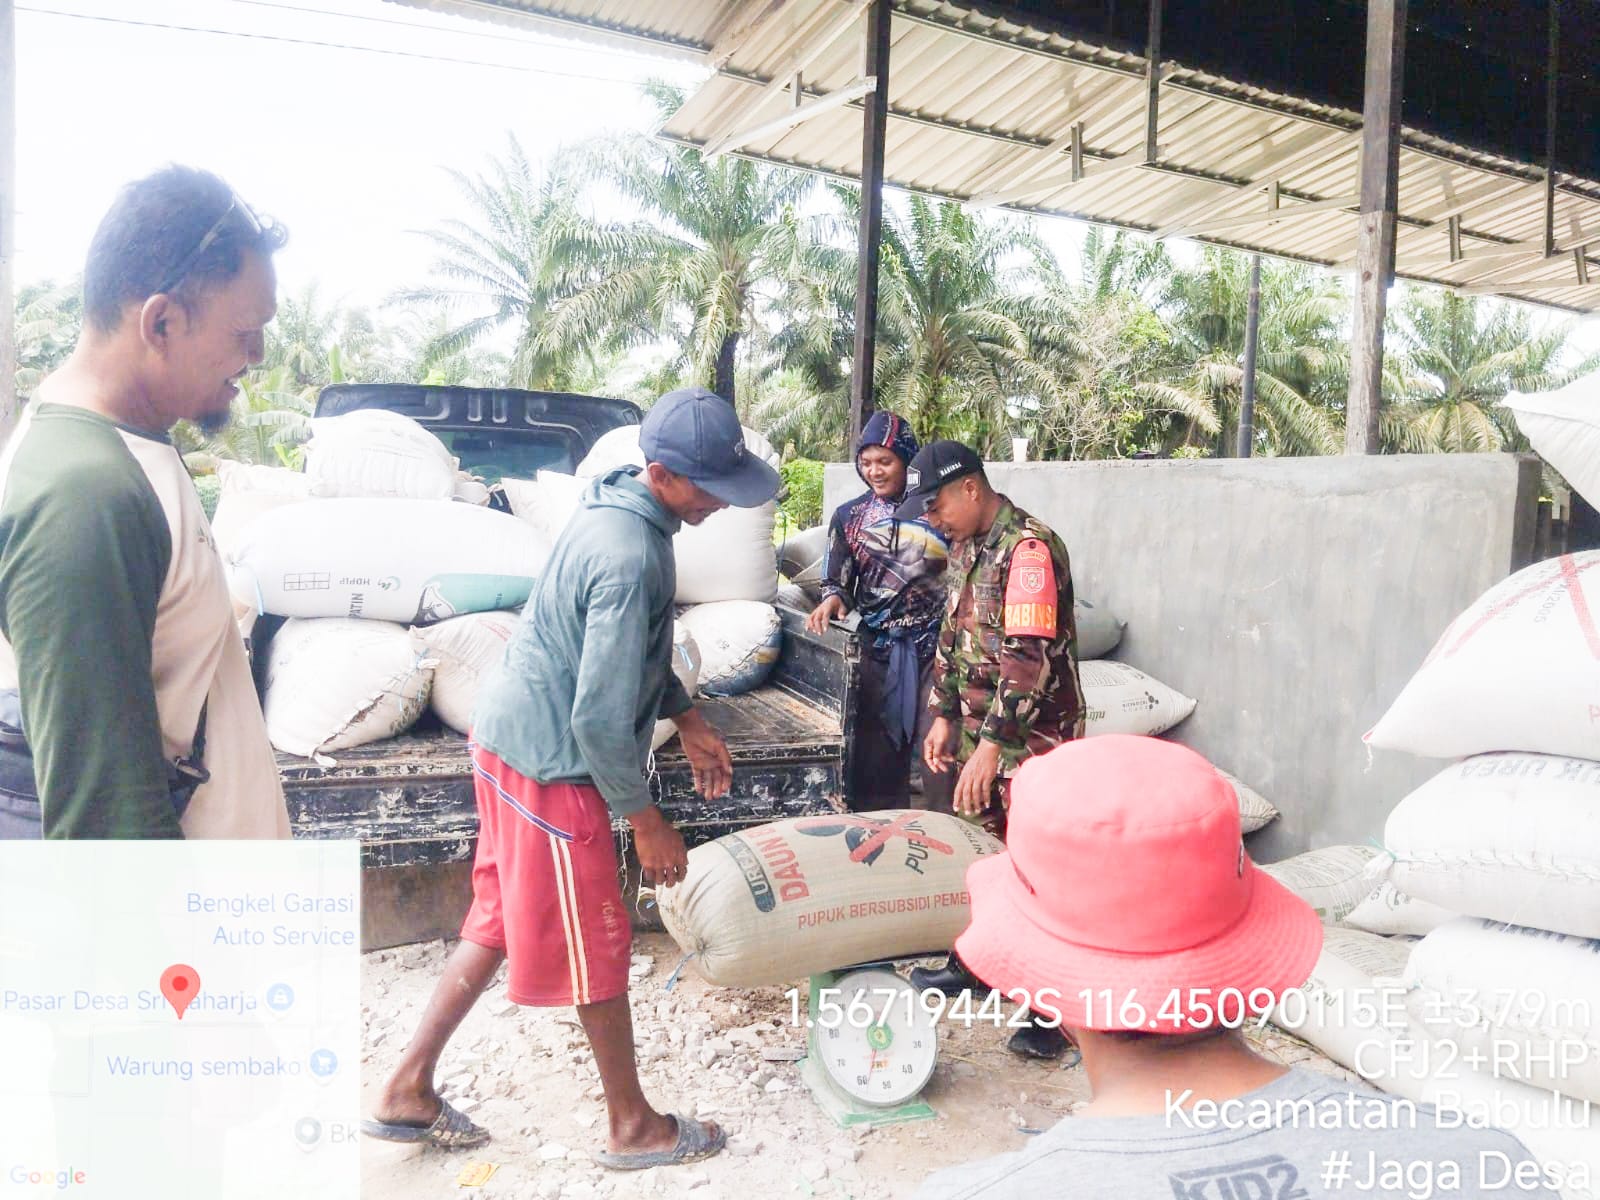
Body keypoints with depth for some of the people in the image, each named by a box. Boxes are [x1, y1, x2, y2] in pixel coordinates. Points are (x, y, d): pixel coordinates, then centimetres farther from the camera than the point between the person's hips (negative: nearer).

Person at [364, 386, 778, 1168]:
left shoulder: (619, 508, 3)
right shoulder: (630, 557, -28)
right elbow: (602, 715, -26)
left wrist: (686, 718, 17)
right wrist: (645, 821, -14)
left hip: (511, 734, 10)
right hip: (548, 759, -10)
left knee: (505, 917, 21)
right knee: (597, 943, 6)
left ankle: (408, 1088, 33)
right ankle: (634, 1128, 26)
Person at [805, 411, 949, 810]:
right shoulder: (849, 516, 6)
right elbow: (837, 582, 12)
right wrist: (832, 599, -10)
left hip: (935, 644, -3)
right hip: (879, 647, 3)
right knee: (876, 752, 9)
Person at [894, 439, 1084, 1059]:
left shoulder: (1029, 548, -20)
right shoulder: (965, 546, 10)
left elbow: (1029, 659, -26)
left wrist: (991, 748, -25)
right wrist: (944, 717, 12)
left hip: (1035, 735, -9)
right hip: (981, 728, 9)